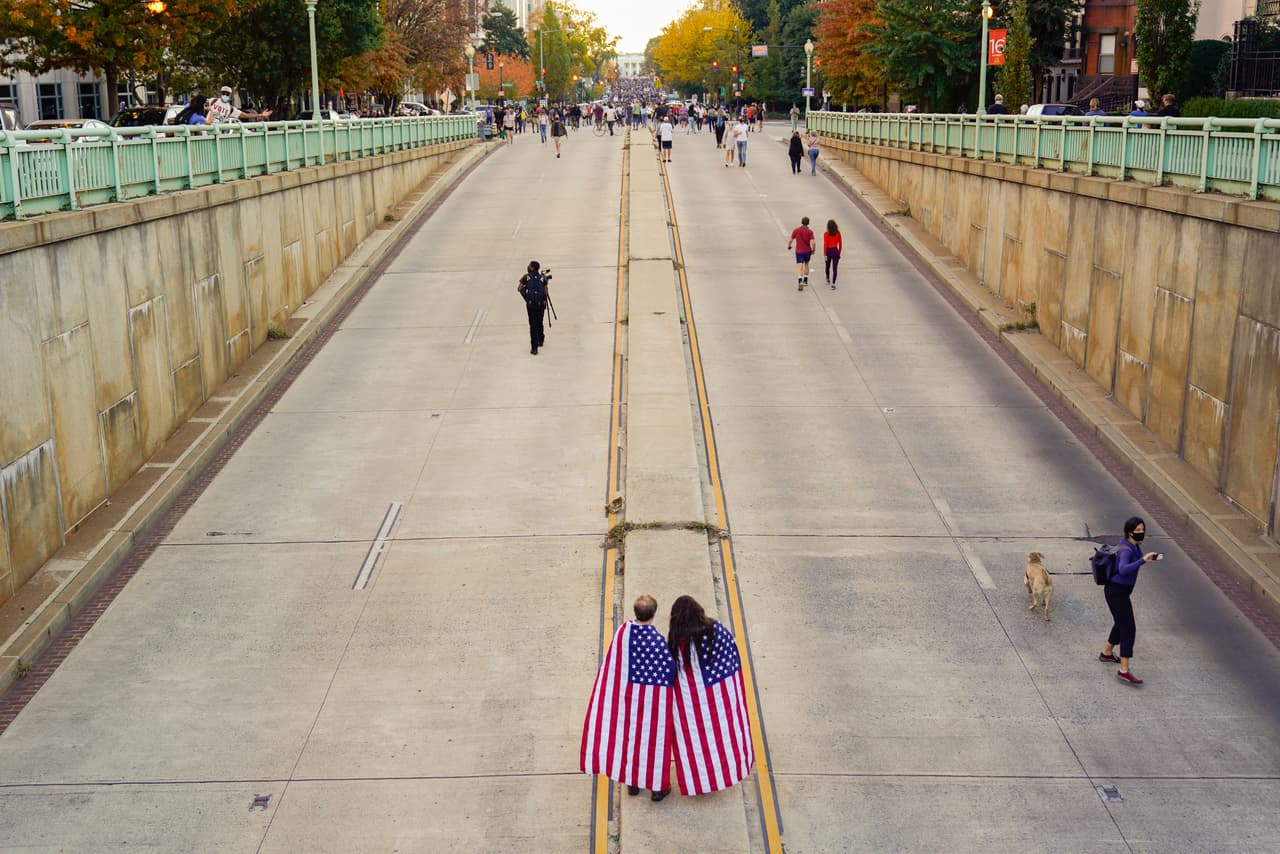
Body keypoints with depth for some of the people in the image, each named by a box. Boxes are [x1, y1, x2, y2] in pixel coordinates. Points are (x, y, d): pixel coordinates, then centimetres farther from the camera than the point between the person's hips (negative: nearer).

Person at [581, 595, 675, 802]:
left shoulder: (623, 631, -16)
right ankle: (657, 786, 26)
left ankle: (632, 781, 36)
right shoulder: (658, 640, -27)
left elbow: (613, 664, -4)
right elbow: (669, 669, -21)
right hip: (652, 698, -4)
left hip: (628, 694, 4)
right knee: (654, 736, 13)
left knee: (630, 734, 22)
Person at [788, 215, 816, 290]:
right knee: (806, 264, 24)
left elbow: (790, 240, -1)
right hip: (807, 251, 1)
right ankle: (805, 280, 29)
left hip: (799, 251, -1)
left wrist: (789, 246, 19)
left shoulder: (796, 230, -5)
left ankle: (800, 281, -24)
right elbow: (812, 243, -15)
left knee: (799, 267, -5)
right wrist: (813, 250, 3)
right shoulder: (810, 231, -8)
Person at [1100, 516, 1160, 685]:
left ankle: (1106, 653, 46)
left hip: (1120, 590, 10)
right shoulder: (1126, 550, -25)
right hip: (1117, 592, -10)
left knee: (1122, 623, 27)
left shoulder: (1134, 545, 5)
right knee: (1129, 629, -10)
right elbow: (1123, 569, -45)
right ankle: (1124, 671, -10)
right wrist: (1143, 560, -49)